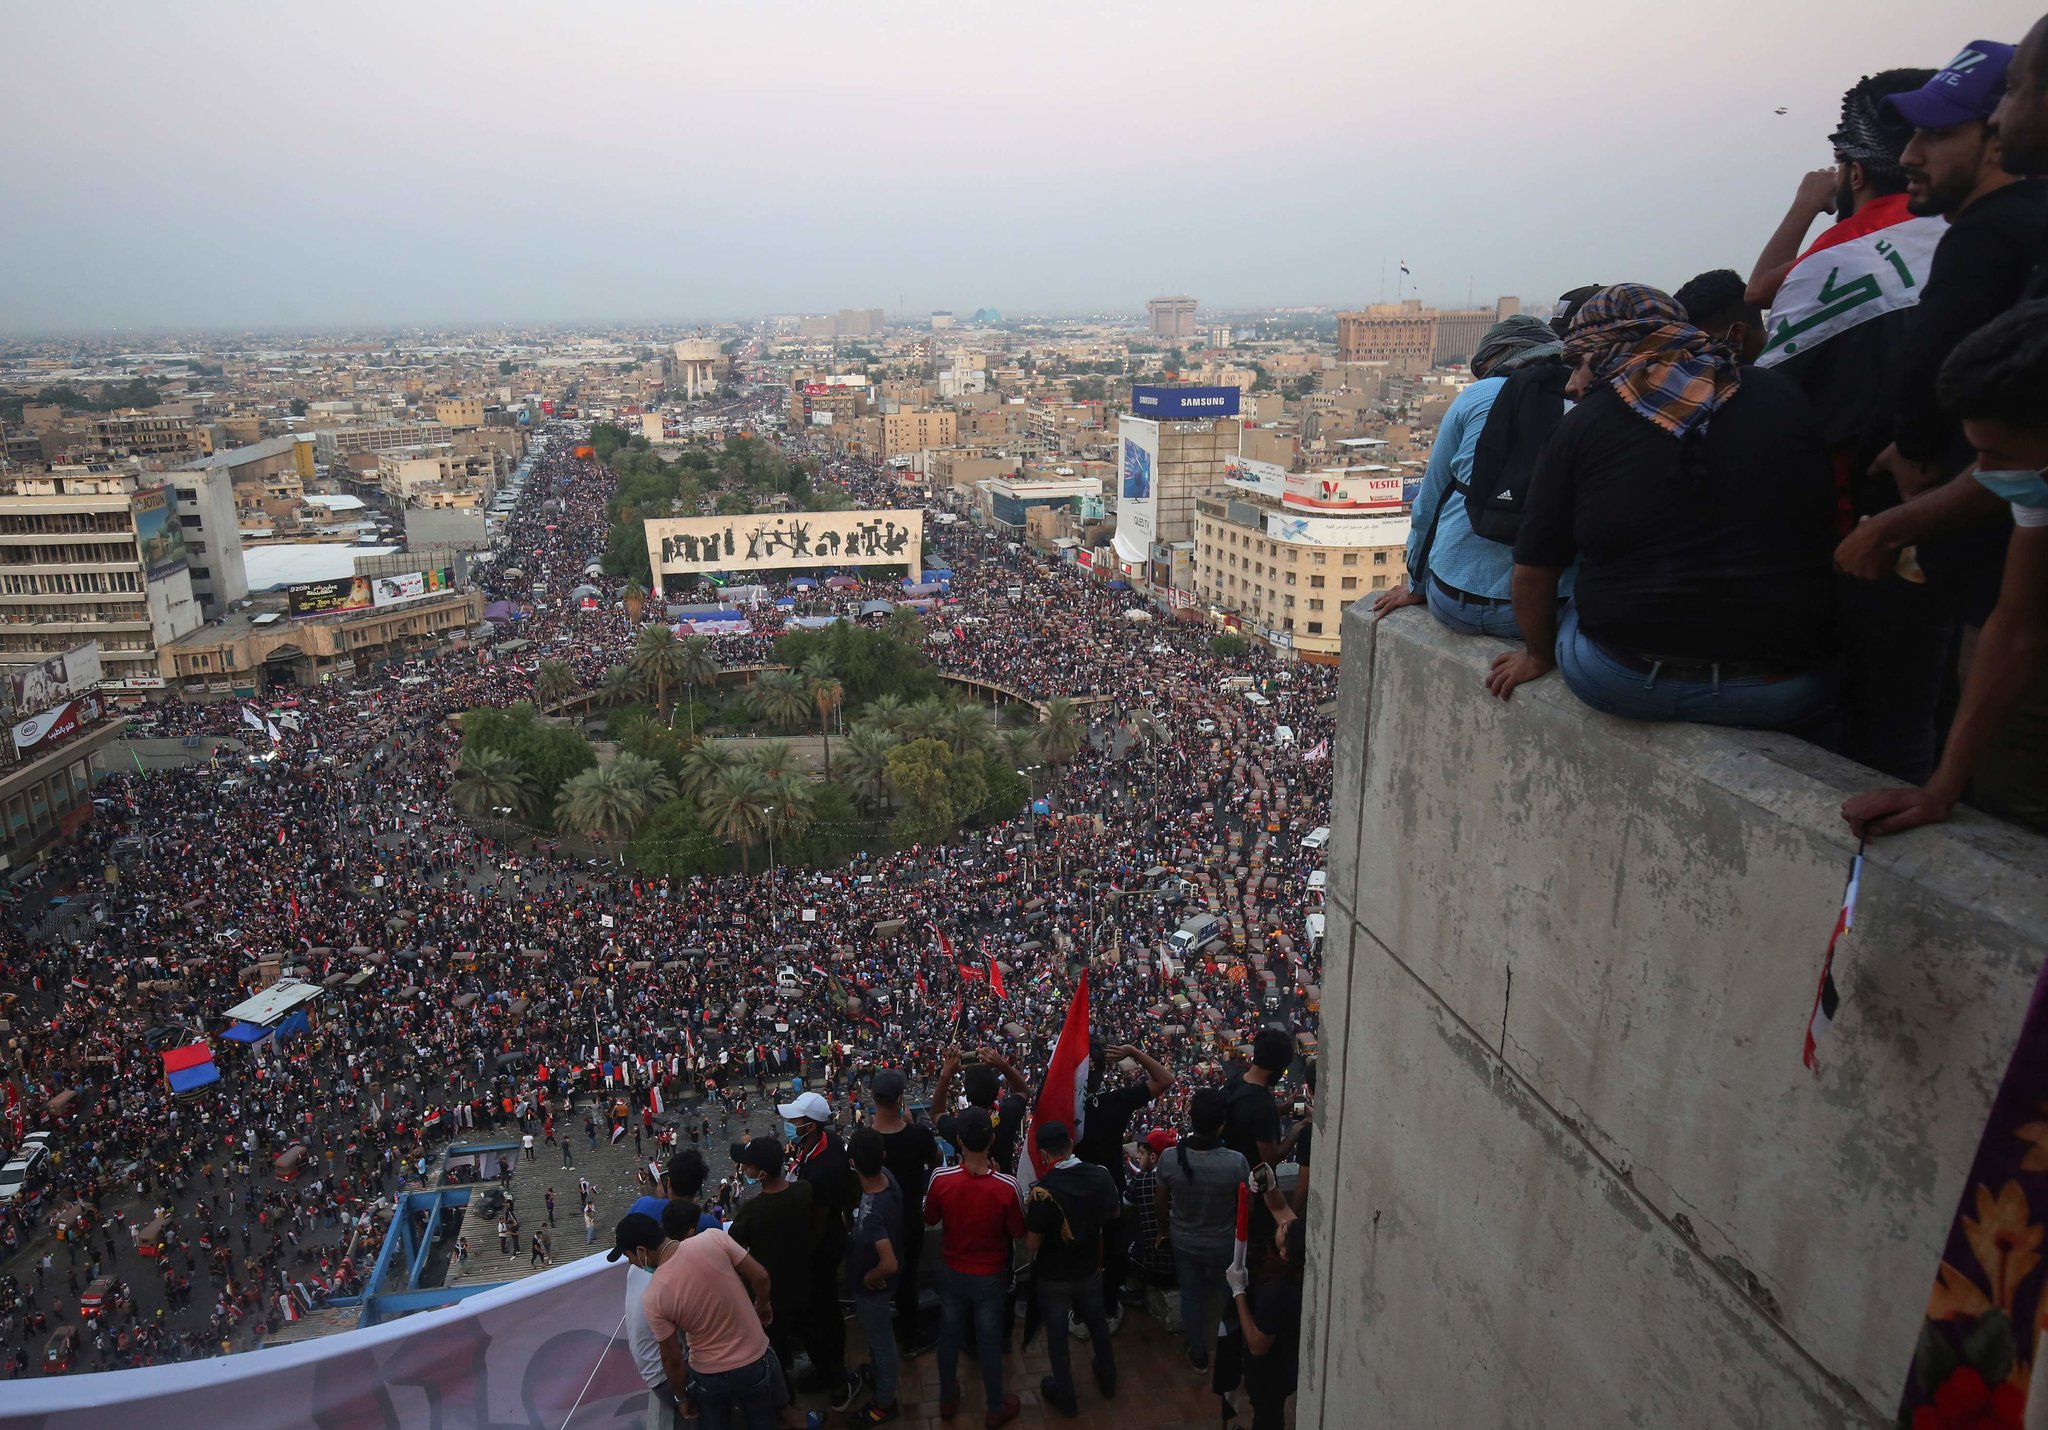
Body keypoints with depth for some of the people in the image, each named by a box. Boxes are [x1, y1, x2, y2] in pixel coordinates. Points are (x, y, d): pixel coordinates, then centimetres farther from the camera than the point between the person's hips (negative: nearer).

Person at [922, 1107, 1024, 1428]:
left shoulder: (940, 1178, -26)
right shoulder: (1006, 1186, -30)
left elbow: (929, 1220, -7)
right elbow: (1018, 1232, -12)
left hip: (952, 1272, 2)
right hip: (990, 1276, -1)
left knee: (949, 1336, 24)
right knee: (989, 1342, 19)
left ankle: (948, 1399, 45)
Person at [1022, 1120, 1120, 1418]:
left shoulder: (1043, 1190, -31)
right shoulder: (1100, 1175, -17)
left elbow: (1032, 1243, -23)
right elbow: (1115, 1213, 2)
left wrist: (1031, 1215, -6)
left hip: (1054, 1277, -4)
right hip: (1090, 1268, 4)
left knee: (1057, 1333, 17)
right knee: (1097, 1321, 27)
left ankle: (1065, 1395, 35)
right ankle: (1107, 1378, 46)